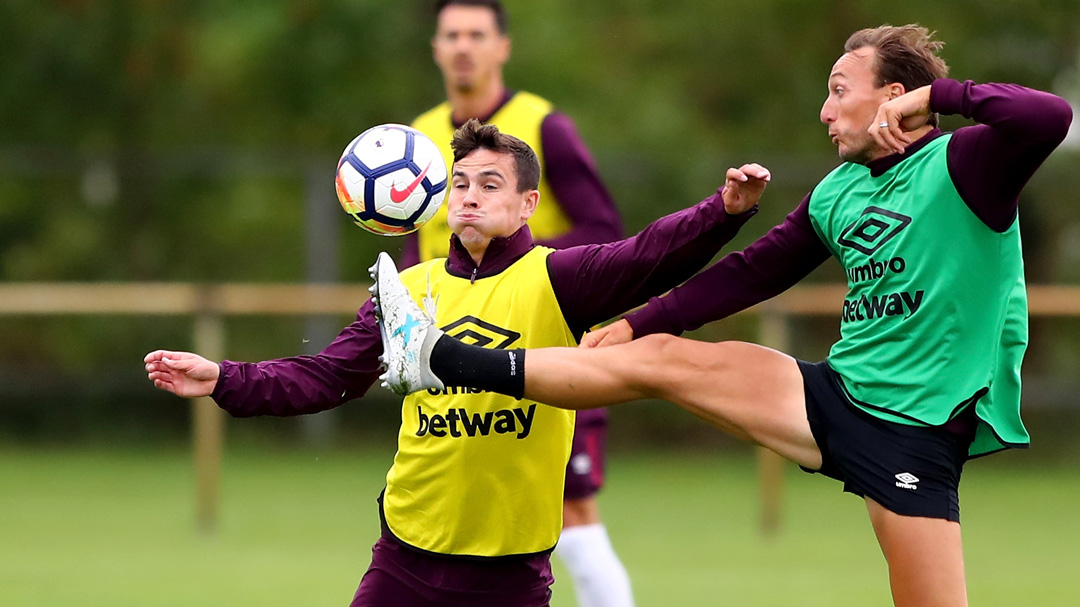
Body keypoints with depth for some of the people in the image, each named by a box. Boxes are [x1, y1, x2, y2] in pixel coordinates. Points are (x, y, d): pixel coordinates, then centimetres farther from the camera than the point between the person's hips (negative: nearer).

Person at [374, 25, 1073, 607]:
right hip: (842, 393, 7)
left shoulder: (963, 166, -12)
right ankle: (437, 359, 9)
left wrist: (935, 95, -23)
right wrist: (635, 324, 20)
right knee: (657, 356, 5)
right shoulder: (838, 191, 11)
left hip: (917, 434, -7)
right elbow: (756, 270, 21)